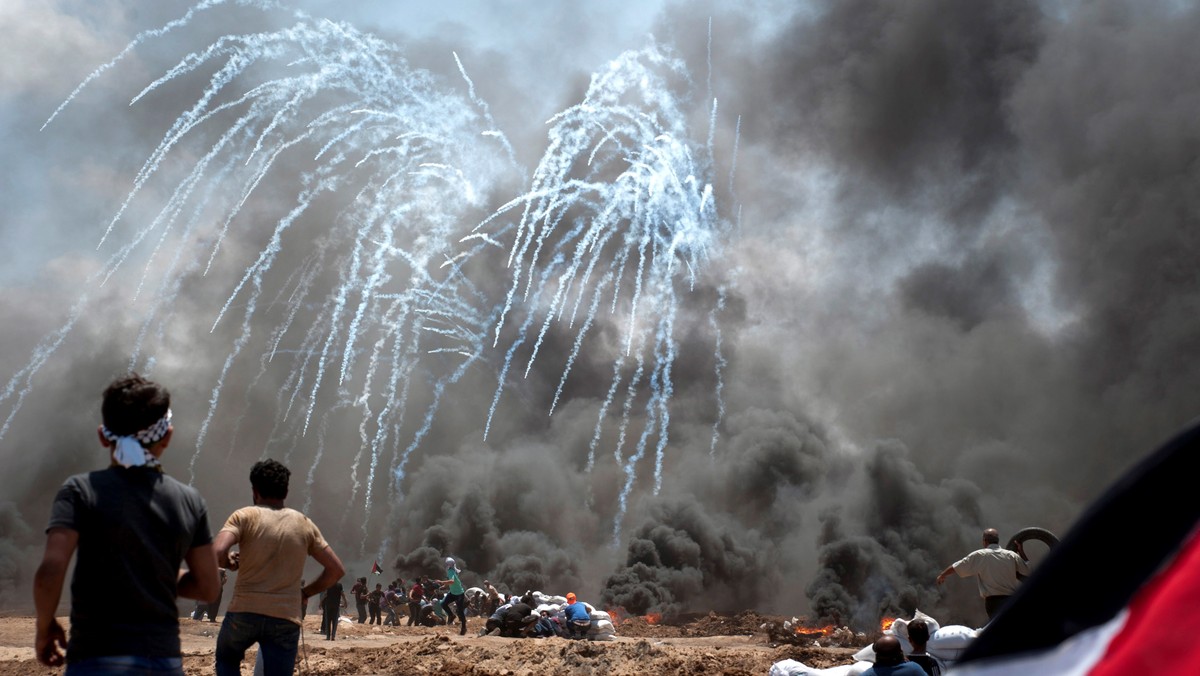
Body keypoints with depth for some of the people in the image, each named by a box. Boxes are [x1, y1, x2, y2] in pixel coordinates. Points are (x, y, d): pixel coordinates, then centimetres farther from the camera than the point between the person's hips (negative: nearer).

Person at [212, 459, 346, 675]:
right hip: (286, 619, 1)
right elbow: (336, 569, 9)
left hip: (244, 613, -1)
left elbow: (216, 553, -18)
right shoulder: (305, 525, 7)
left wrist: (229, 562, 4)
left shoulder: (245, 516, -2)